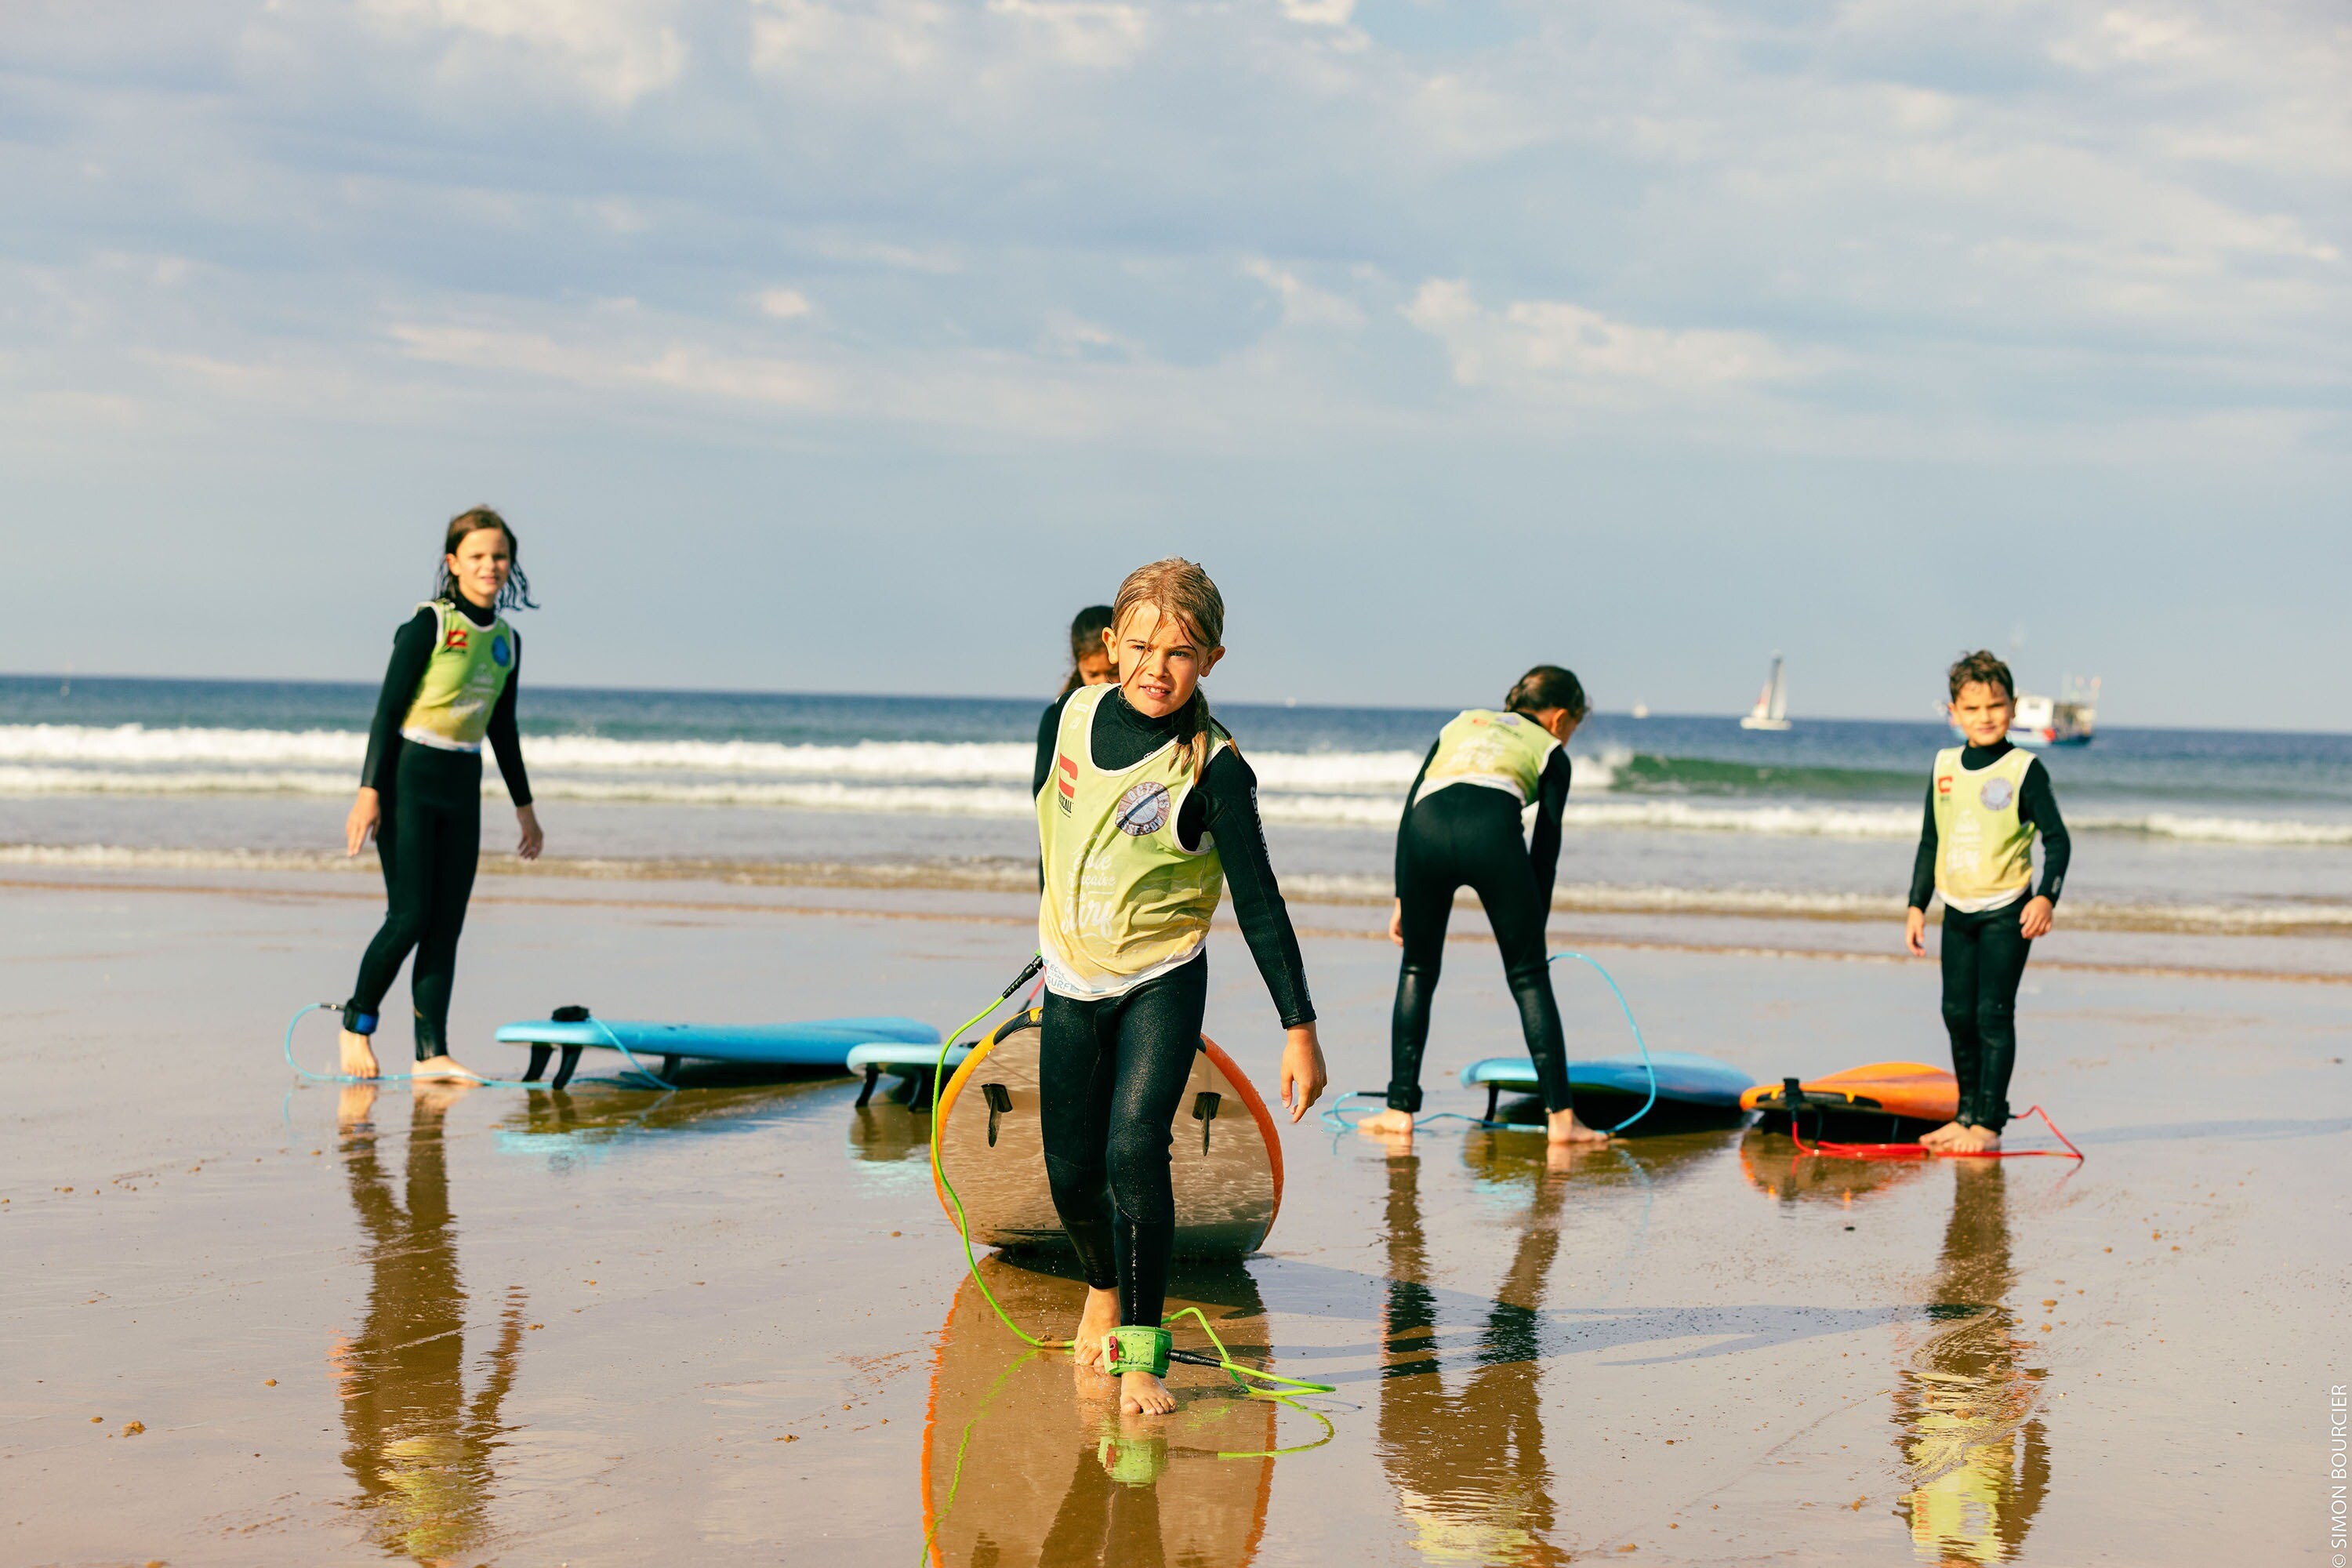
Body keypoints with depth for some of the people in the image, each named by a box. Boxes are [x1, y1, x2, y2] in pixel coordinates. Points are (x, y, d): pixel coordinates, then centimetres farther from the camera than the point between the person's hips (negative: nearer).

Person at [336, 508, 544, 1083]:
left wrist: (524, 807, 21)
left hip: (462, 787, 6)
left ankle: (431, 1053, 2)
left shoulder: (507, 641, 9)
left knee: (446, 925, 2)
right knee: (409, 916, -9)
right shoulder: (428, 626, -9)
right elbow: (388, 710, -11)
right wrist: (369, 792, -17)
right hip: (407, 777, -6)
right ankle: (356, 1024, 11)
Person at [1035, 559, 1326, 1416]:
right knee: (1070, 1170, 9)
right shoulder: (1081, 713, -5)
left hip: (1162, 987, -4)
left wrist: (1299, 1026, -17)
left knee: (1134, 1151, -21)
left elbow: (1259, 904, -15)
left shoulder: (1214, 770, -19)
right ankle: (1104, 1288, 41)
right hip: (1071, 983, 4)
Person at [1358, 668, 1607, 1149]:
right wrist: (1534, 926, 21)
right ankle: (1560, 1116, 5)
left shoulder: (1463, 722, 36)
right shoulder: (1549, 750, 27)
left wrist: (1402, 899, 26)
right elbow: (1545, 847, 18)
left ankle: (1400, 1110, 17)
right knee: (1529, 976, 10)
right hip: (1492, 827, -2)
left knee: (1418, 969, 20)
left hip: (1426, 828, 2)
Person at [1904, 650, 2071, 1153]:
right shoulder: (1944, 767, 7)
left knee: (1993, 1014, -6)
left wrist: (2045, 897, -21)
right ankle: (1966, 1114, 20)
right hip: (1957, 910, 5)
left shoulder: (2024, 770, -7)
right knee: (1958, 1013, 9)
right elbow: (1930, 842, 15)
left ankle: (1988, 1122, -1)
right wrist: (1916, 906, 13)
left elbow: (2057, 840, -8)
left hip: (2006, 911, -5)